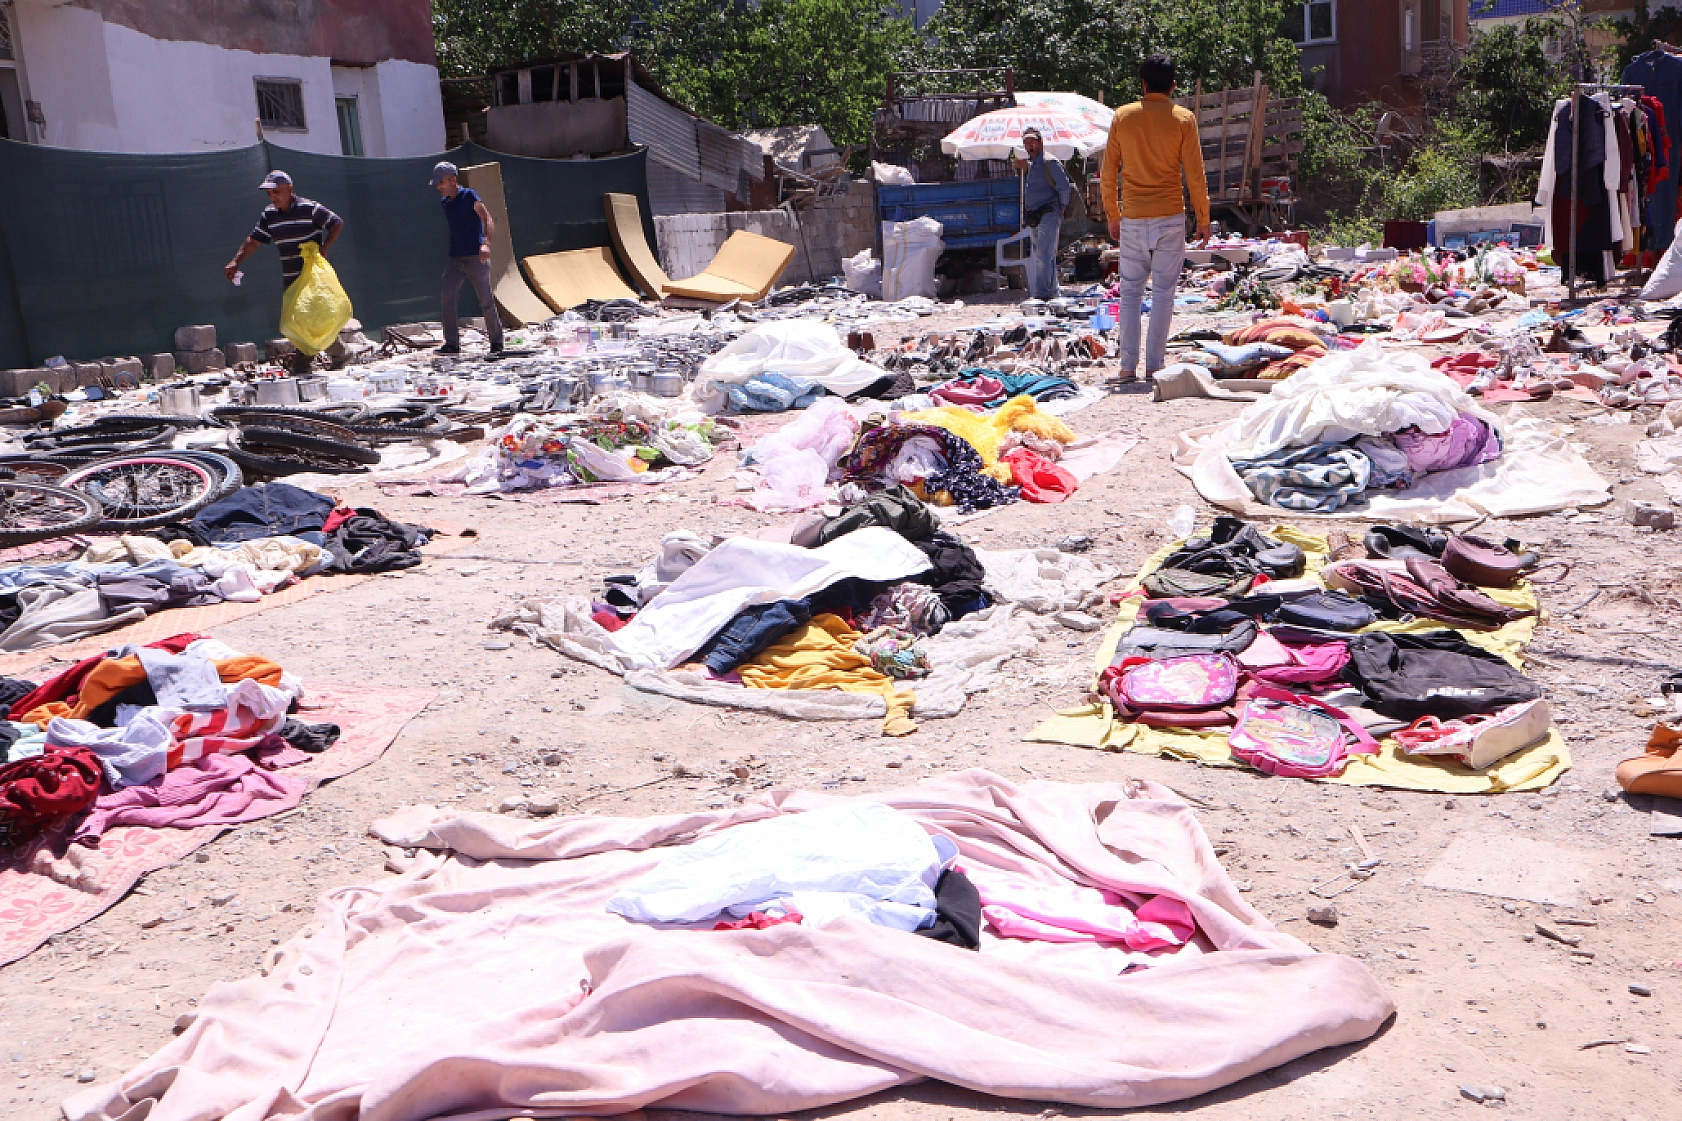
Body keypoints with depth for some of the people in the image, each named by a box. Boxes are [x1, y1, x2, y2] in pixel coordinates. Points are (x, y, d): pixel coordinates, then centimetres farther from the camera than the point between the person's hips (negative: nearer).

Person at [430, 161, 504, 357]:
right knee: (447, 300, -5)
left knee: (486, 303, 0)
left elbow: (488, 220, -21)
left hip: (476, 258, -6)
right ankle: (452, 344, 0)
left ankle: (496, 344, 10)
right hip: (455, 259, 6)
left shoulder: (469, 196, -8)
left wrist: (486, 243, -36)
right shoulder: (445, 202, 12)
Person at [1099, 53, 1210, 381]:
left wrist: (1112, 215, 14)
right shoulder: (1183, 118, -2)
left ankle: (1128, 366, 3)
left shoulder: (1122, 116, 3)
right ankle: (1155, 365, 2)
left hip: (1132, 218, 1)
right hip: (1170, 218, -1)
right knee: (1163, 292, 3)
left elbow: (1108, 172, 5)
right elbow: (1194, 174, -3)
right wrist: (1203, 218, 5)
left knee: (1130, 292, 7)